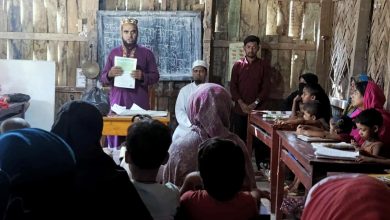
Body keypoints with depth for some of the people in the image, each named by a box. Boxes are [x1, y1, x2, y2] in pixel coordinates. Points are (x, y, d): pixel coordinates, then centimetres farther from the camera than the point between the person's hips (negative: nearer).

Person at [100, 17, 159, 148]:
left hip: (139, 102, -2)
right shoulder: (113, 53, 10)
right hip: (117, 101, 2)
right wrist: (110, 74, -13)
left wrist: (142, 76, -16)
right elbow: (102, 78, 10)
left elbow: (155, 76, 3)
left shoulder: (146, 53, 5)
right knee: (115, 139, 2)